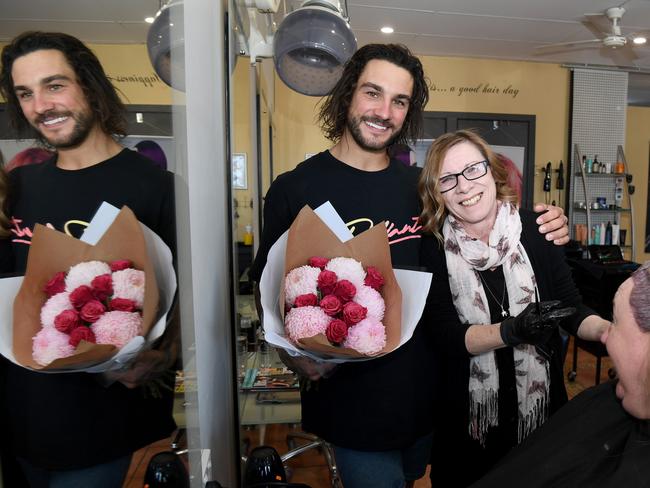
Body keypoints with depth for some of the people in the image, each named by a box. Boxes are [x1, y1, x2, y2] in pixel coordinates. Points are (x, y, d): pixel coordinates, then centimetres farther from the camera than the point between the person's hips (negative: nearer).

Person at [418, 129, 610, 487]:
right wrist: (512, 331, -30)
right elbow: (443, 336, -16)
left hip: (540, 408, 2)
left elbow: (570, 307, -4)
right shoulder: (432, 247, -13)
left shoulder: (533, 228, -10)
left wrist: (608, 331, -24)